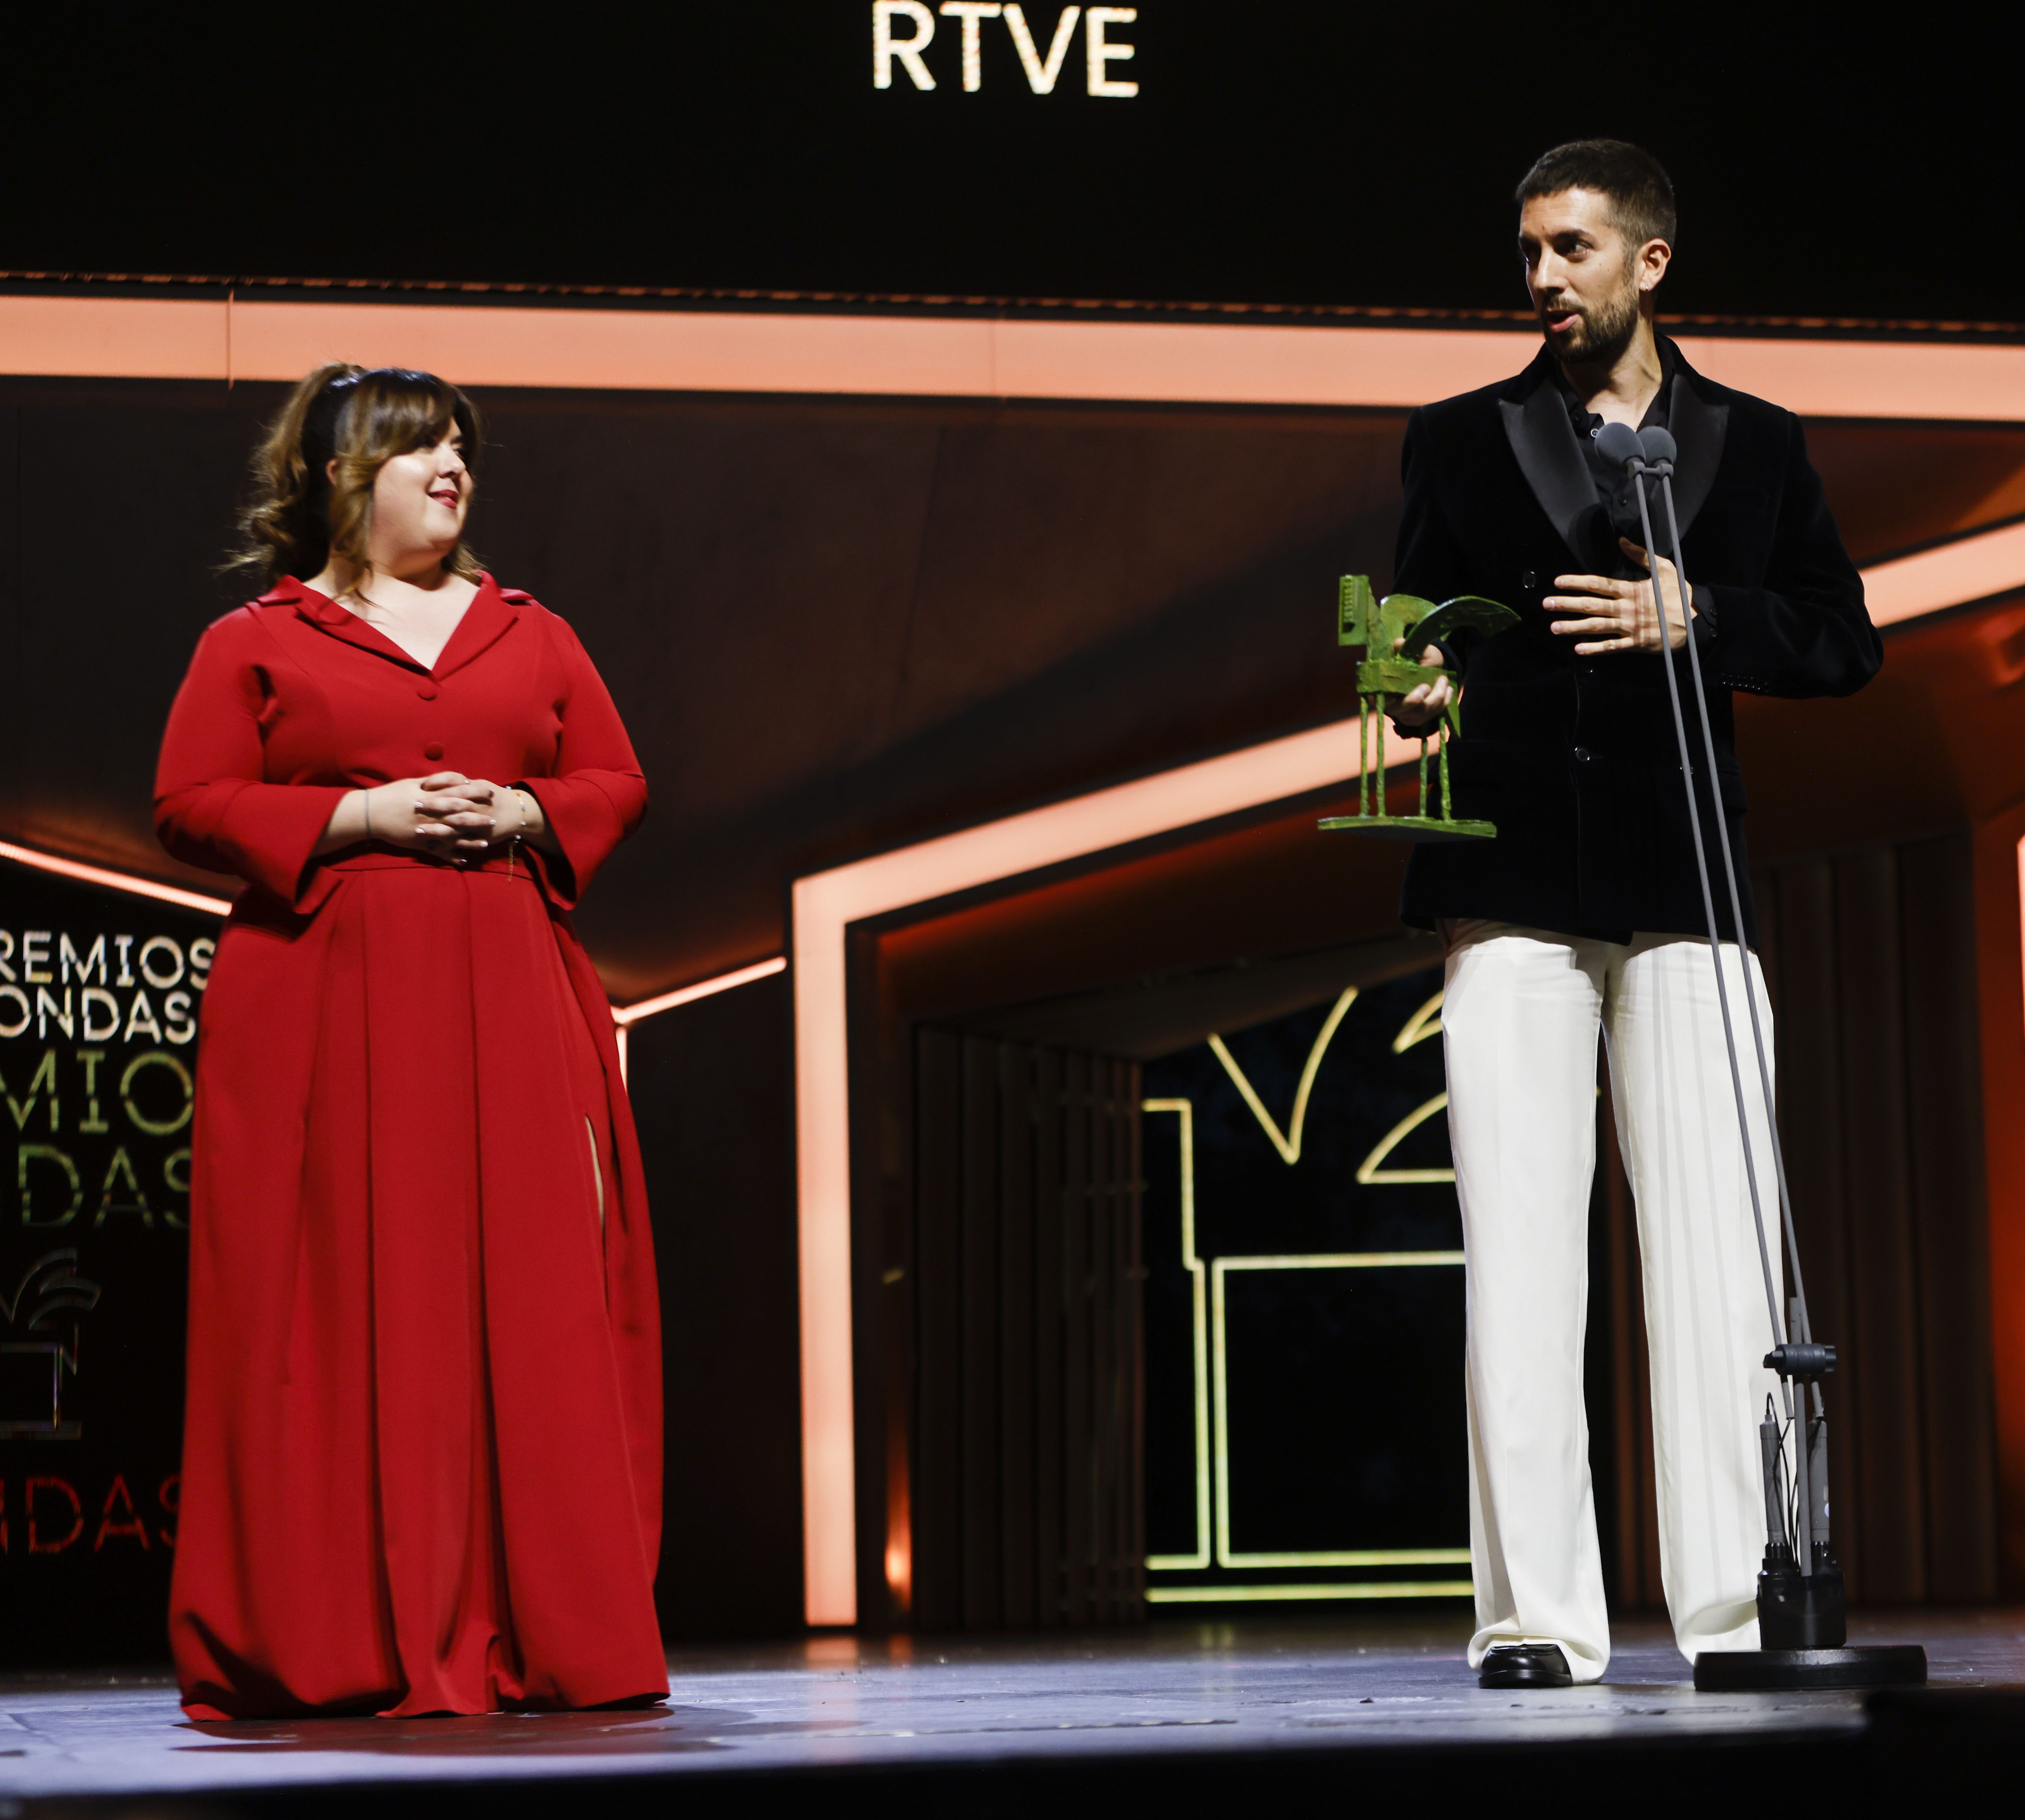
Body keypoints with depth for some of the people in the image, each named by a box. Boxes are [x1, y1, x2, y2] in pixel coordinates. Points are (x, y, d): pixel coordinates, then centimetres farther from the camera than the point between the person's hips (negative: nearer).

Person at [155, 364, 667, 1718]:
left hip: (509, 1006, 3)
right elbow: (189, 806, 0)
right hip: (326, 1010, -3)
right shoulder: (255, 643, 8)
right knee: (342, 1316, -6)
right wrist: (357, 818, -11)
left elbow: (619, 785, 16)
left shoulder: (531, 634, 18)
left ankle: (533, 1636, 2)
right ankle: (337, 1645, -1)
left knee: (530, 1301, -2)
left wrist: (520, 815, -5)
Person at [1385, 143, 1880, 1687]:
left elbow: (1845, 642, 8)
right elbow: (1423, 630, 14)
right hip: (1512, 890, 0)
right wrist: (1419, 687, -8)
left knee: (1718, 1245, -4)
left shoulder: (1757, 447, 13)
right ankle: (1536, 1612, -2)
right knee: (1519, 1252, -4)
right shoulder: (1462, 443, 15)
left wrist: (1696, 618, -8)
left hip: (1685, 882, 0)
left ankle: (1740, 1603, 0)